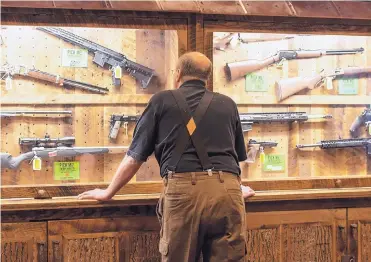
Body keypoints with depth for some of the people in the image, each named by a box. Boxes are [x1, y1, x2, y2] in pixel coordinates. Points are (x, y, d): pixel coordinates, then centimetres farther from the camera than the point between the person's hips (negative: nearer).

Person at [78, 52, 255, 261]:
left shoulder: (162, 100, 15)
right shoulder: (228, 105, 22)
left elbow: (135, 157, 15)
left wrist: (108, 193, 28)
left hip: (183, 190, -2)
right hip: (227, 191, 2)